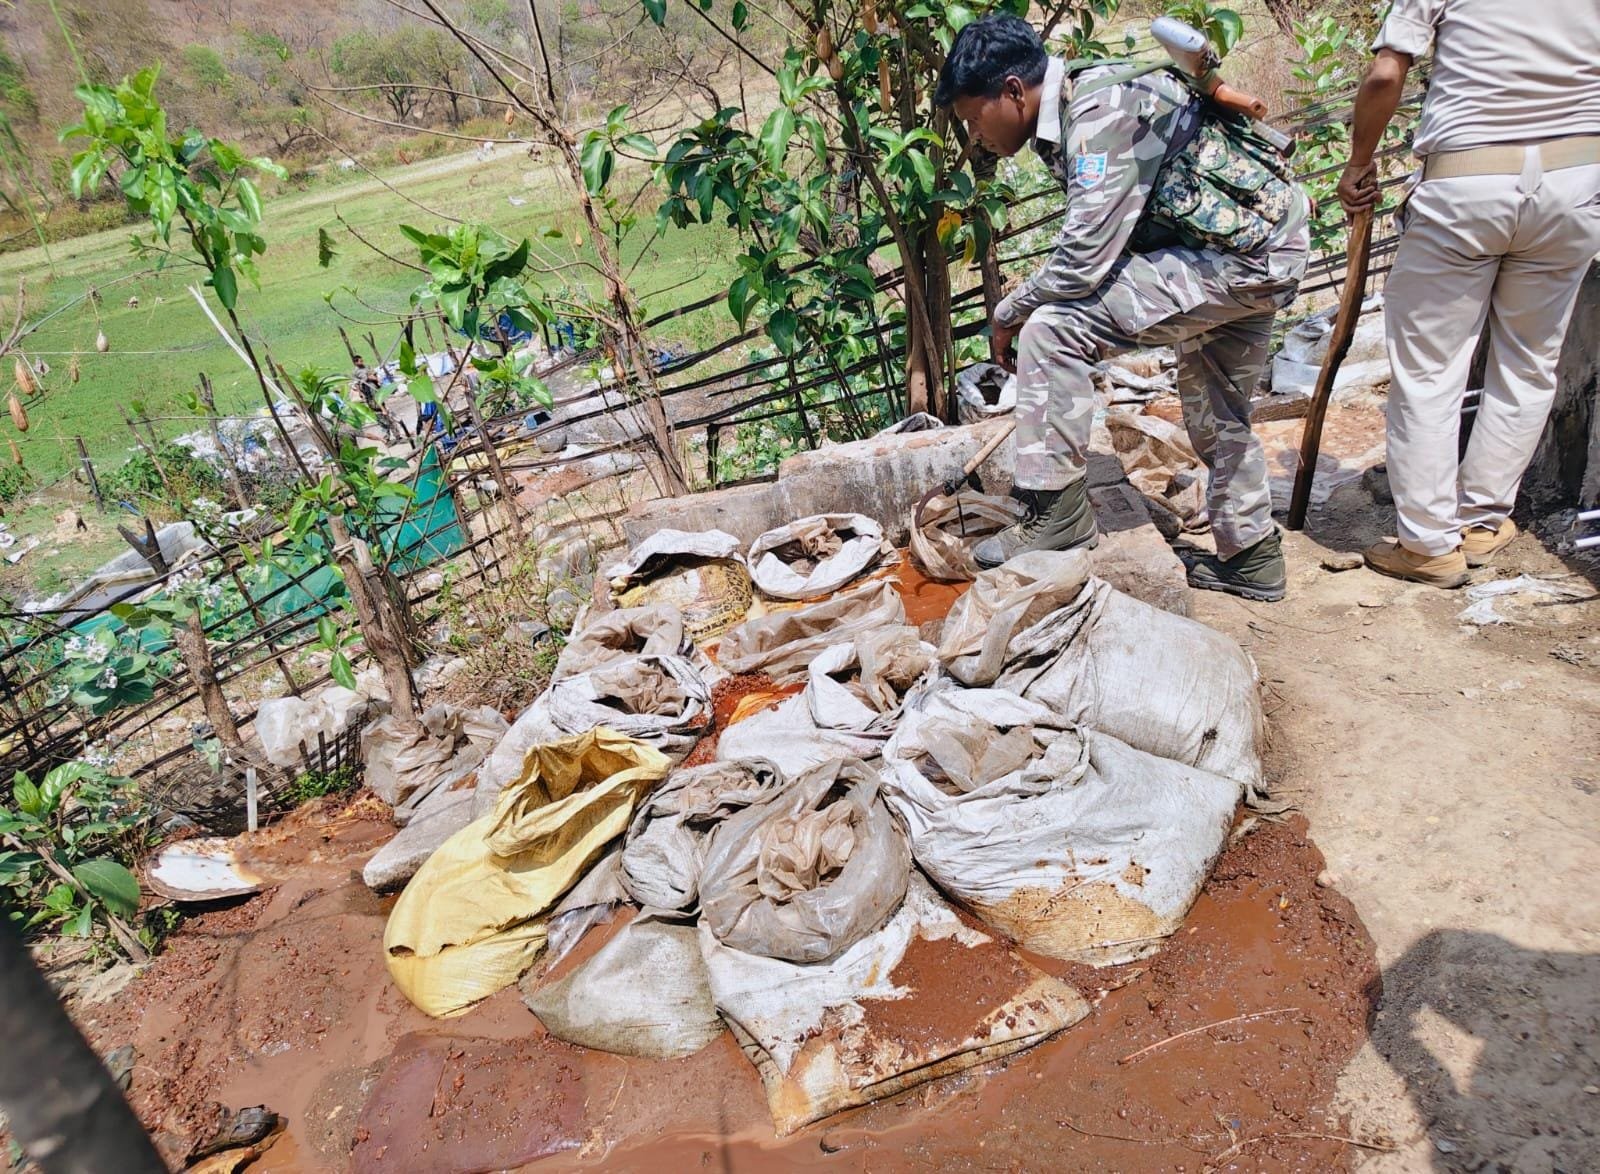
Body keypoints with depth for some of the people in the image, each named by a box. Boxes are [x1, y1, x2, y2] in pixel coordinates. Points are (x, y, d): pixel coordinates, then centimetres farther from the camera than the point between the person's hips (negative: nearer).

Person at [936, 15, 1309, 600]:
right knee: (1217, 414, 22)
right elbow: (1096, 247, 12)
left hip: (1241, 253, -11)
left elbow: (1082, 263, -24)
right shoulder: (1078, 100, 7)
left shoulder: (1101, 118, -22)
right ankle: (1251, 557, 36)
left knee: (1050, 330, -18)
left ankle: (1058, 513, -9)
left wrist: (1007, 315, -9)